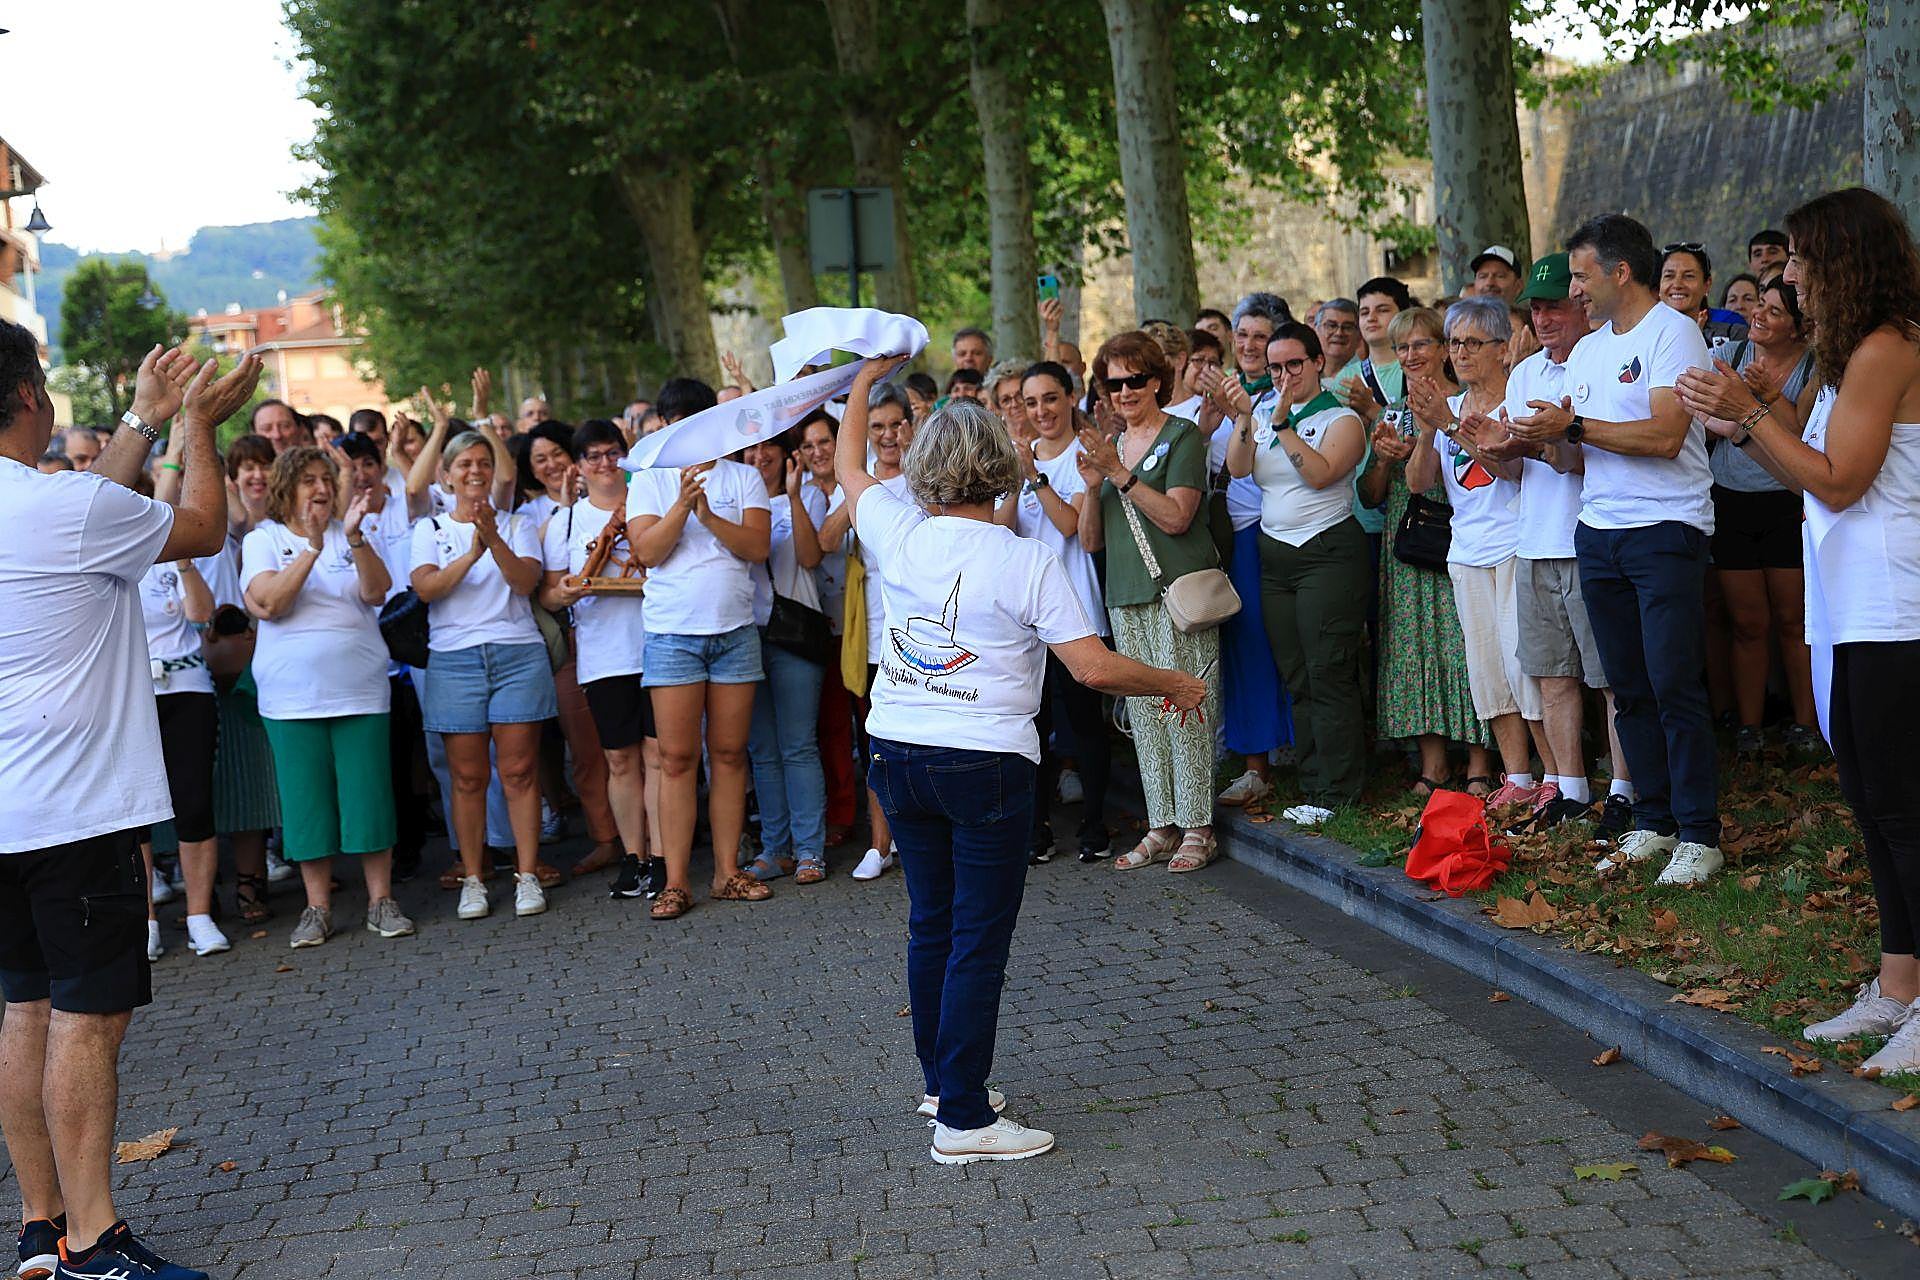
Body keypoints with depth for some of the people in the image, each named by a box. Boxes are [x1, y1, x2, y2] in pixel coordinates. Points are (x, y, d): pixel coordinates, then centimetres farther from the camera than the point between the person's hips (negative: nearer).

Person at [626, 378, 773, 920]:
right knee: (677, 758, -4)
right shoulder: (649, 481, 6)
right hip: (673, 632, -1)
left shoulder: (743, 477, 8)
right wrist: (683, 503, -19)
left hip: (736, 631, 2)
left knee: (729, 753, 5)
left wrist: (709, 515, -18)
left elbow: (757, 546, -5)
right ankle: (676, 881, -1)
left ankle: (727, 871, 13)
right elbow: (647, 551, -7)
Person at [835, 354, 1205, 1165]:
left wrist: (865, 380, 34)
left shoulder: (897, 531, -1)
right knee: (979, 939, -1)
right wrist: (1176, 686, -1)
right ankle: (963, 1120, -1)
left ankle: (942, 1083, 30)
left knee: (930, 923, 17)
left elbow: (847, 467, 21)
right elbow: (1093, 667, -17)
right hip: (986, 763, -5)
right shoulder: (1023, 561, -12)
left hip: (898, 754, 5)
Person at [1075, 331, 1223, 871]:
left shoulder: (1182, 437, -2)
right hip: (1127, 599, 6)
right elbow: (1091, 541, 14)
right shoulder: (1109, 446, 17)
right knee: (1144, 712, 6)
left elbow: (1176, 517, -14)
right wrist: (1093, 486, -3)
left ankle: (1197, 829, -2)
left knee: (1184, 706, -7)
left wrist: (1120, 474, -16)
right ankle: (1161, 827, 12)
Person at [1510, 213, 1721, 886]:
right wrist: (1528, 438, -3)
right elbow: (1567, 442, 18)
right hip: (1598, 534, 8)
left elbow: (1665, 435, -19)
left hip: (1665, 532, -8)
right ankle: (1653, 822, 17)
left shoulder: (1671, 332, -8)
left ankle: (1699, 835, -3)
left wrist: (1573, 426, -16)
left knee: (1674, 687, -9)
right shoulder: (1587, 350, 17)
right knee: (1629, 690, 9)